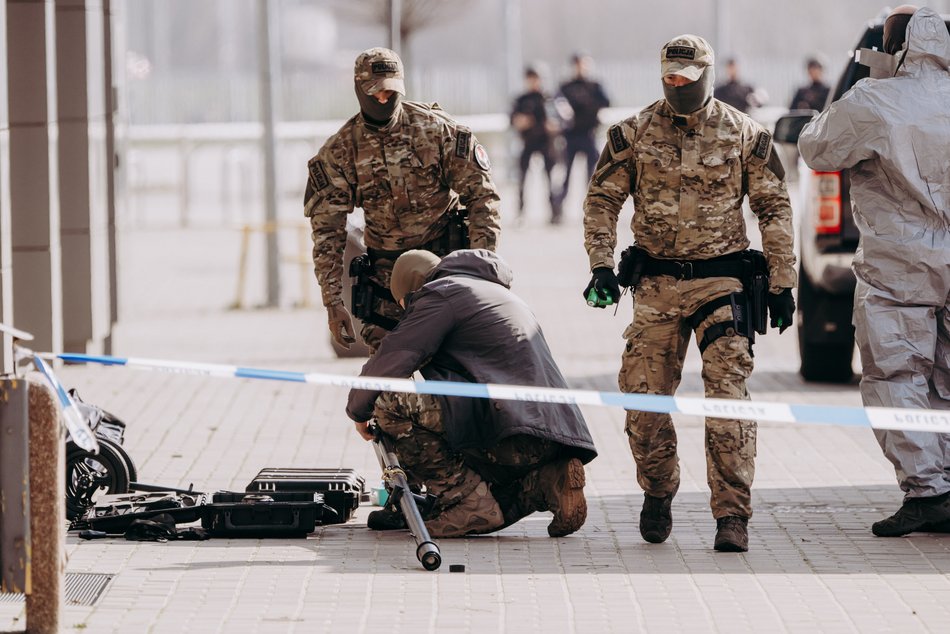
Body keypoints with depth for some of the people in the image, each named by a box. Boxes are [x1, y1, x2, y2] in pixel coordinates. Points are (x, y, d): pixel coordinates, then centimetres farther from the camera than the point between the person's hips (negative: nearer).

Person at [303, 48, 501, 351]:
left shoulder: (436, 128, -9)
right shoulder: (339, 151, -6)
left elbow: (481, 193, -5)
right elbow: (327, 230, -5)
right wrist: (333, 302, -12)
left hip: (445, 253, -2)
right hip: (388, 265, 2)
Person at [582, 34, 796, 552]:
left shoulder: (744, 135, 1)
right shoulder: (634, 134, 3)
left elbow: (774, 209, 6)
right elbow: (601, 200, 8)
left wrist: (781, 283, 3)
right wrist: (601, 265, -4)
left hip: (721, 280, -2)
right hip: (656, 285, 2)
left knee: (727, 399, -11)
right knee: (643, 396, 2)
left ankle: (732, 515, -9)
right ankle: (657, 493, 25)